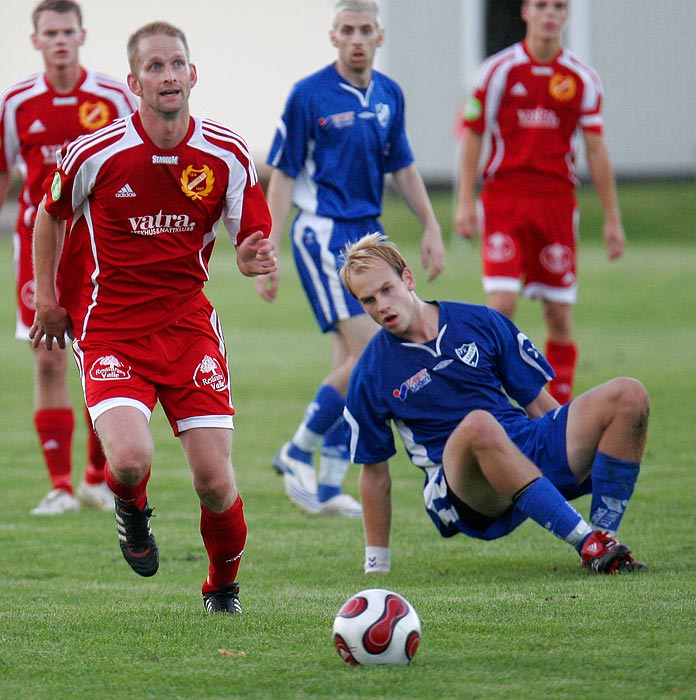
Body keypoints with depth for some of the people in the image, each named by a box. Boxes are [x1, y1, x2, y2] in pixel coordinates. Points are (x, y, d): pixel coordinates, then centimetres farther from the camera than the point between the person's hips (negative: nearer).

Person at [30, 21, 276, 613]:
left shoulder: (228, 155, -4)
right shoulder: (96, 153, -9)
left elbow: (254, 241, 5)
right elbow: (51, 217, 10)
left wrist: (255, 259, -19)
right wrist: (47, 301, 12)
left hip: (189, 324, 2)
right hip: (110, 329, -2)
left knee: (215, 481, -7)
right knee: (130, 459, -25)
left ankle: (223, 585, 23)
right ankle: (131, 510, 14)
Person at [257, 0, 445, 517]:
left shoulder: (389, 95, 9)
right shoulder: (309, 96, -9)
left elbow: (403, 168, 20)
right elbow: (282, 177, -8)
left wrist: (431, 227, 12)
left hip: (368, 235, 7)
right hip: (323, 235, -7)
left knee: (353, 362, 6)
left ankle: (329, 485, 12)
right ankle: (299, 452, 0)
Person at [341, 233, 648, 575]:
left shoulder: (480, 322, 7)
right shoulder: (369, 376, 1)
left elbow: (538, 402, 13)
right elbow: (374, 473, 8)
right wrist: (376, 567, 10)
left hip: (530, 446, 4)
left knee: (628, 395, -16)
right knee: (477, 424, -40)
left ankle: (603, 533, -18)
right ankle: (588, 543, -39)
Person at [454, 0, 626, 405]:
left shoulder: (583, 79, 6)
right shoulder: (499, 71, 1)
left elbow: (595, 149, 8)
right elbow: (473, 136, 5)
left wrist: (612, 219, 6)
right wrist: (465, 202, -2)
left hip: (557, 200, 2)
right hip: (504, 198, -2)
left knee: (560, 315, 3)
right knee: (502, 303, -15)